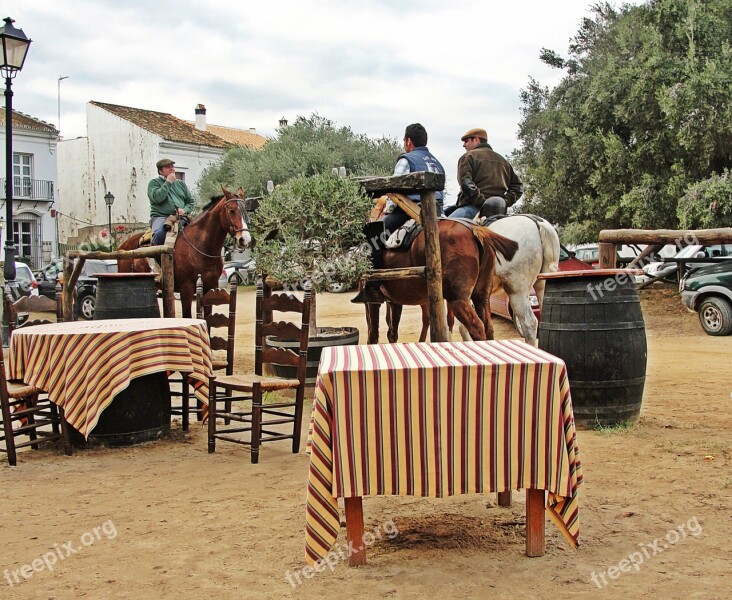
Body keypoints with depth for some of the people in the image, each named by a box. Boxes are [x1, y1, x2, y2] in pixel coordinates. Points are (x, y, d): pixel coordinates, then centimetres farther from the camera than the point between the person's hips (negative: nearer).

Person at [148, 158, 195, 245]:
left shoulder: (181, 183, 22)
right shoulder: (154, 182, 10)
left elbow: (190, 201, 20)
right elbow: (156, 198, -10)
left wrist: (184, 210, -2)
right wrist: (168, 182, -4)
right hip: (160, 217, -4)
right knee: (159, 233, -36)